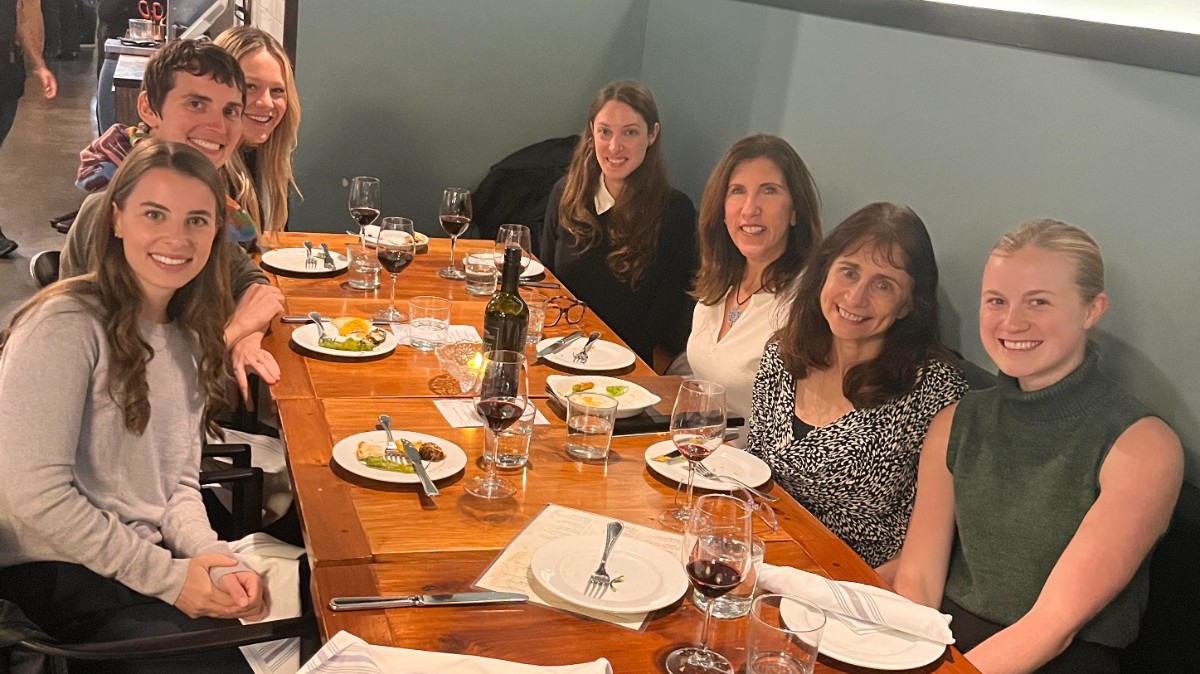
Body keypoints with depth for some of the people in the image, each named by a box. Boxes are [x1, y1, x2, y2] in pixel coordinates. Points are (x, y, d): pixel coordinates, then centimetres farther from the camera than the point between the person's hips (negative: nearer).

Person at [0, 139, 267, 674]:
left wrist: (207, 554, -9)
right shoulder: (65, 326, -17)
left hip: (147, 559, 7)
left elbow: (179, 482, 11)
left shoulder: (188, 337, 8)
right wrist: (167, 576, -18)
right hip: (53, 571, -7)